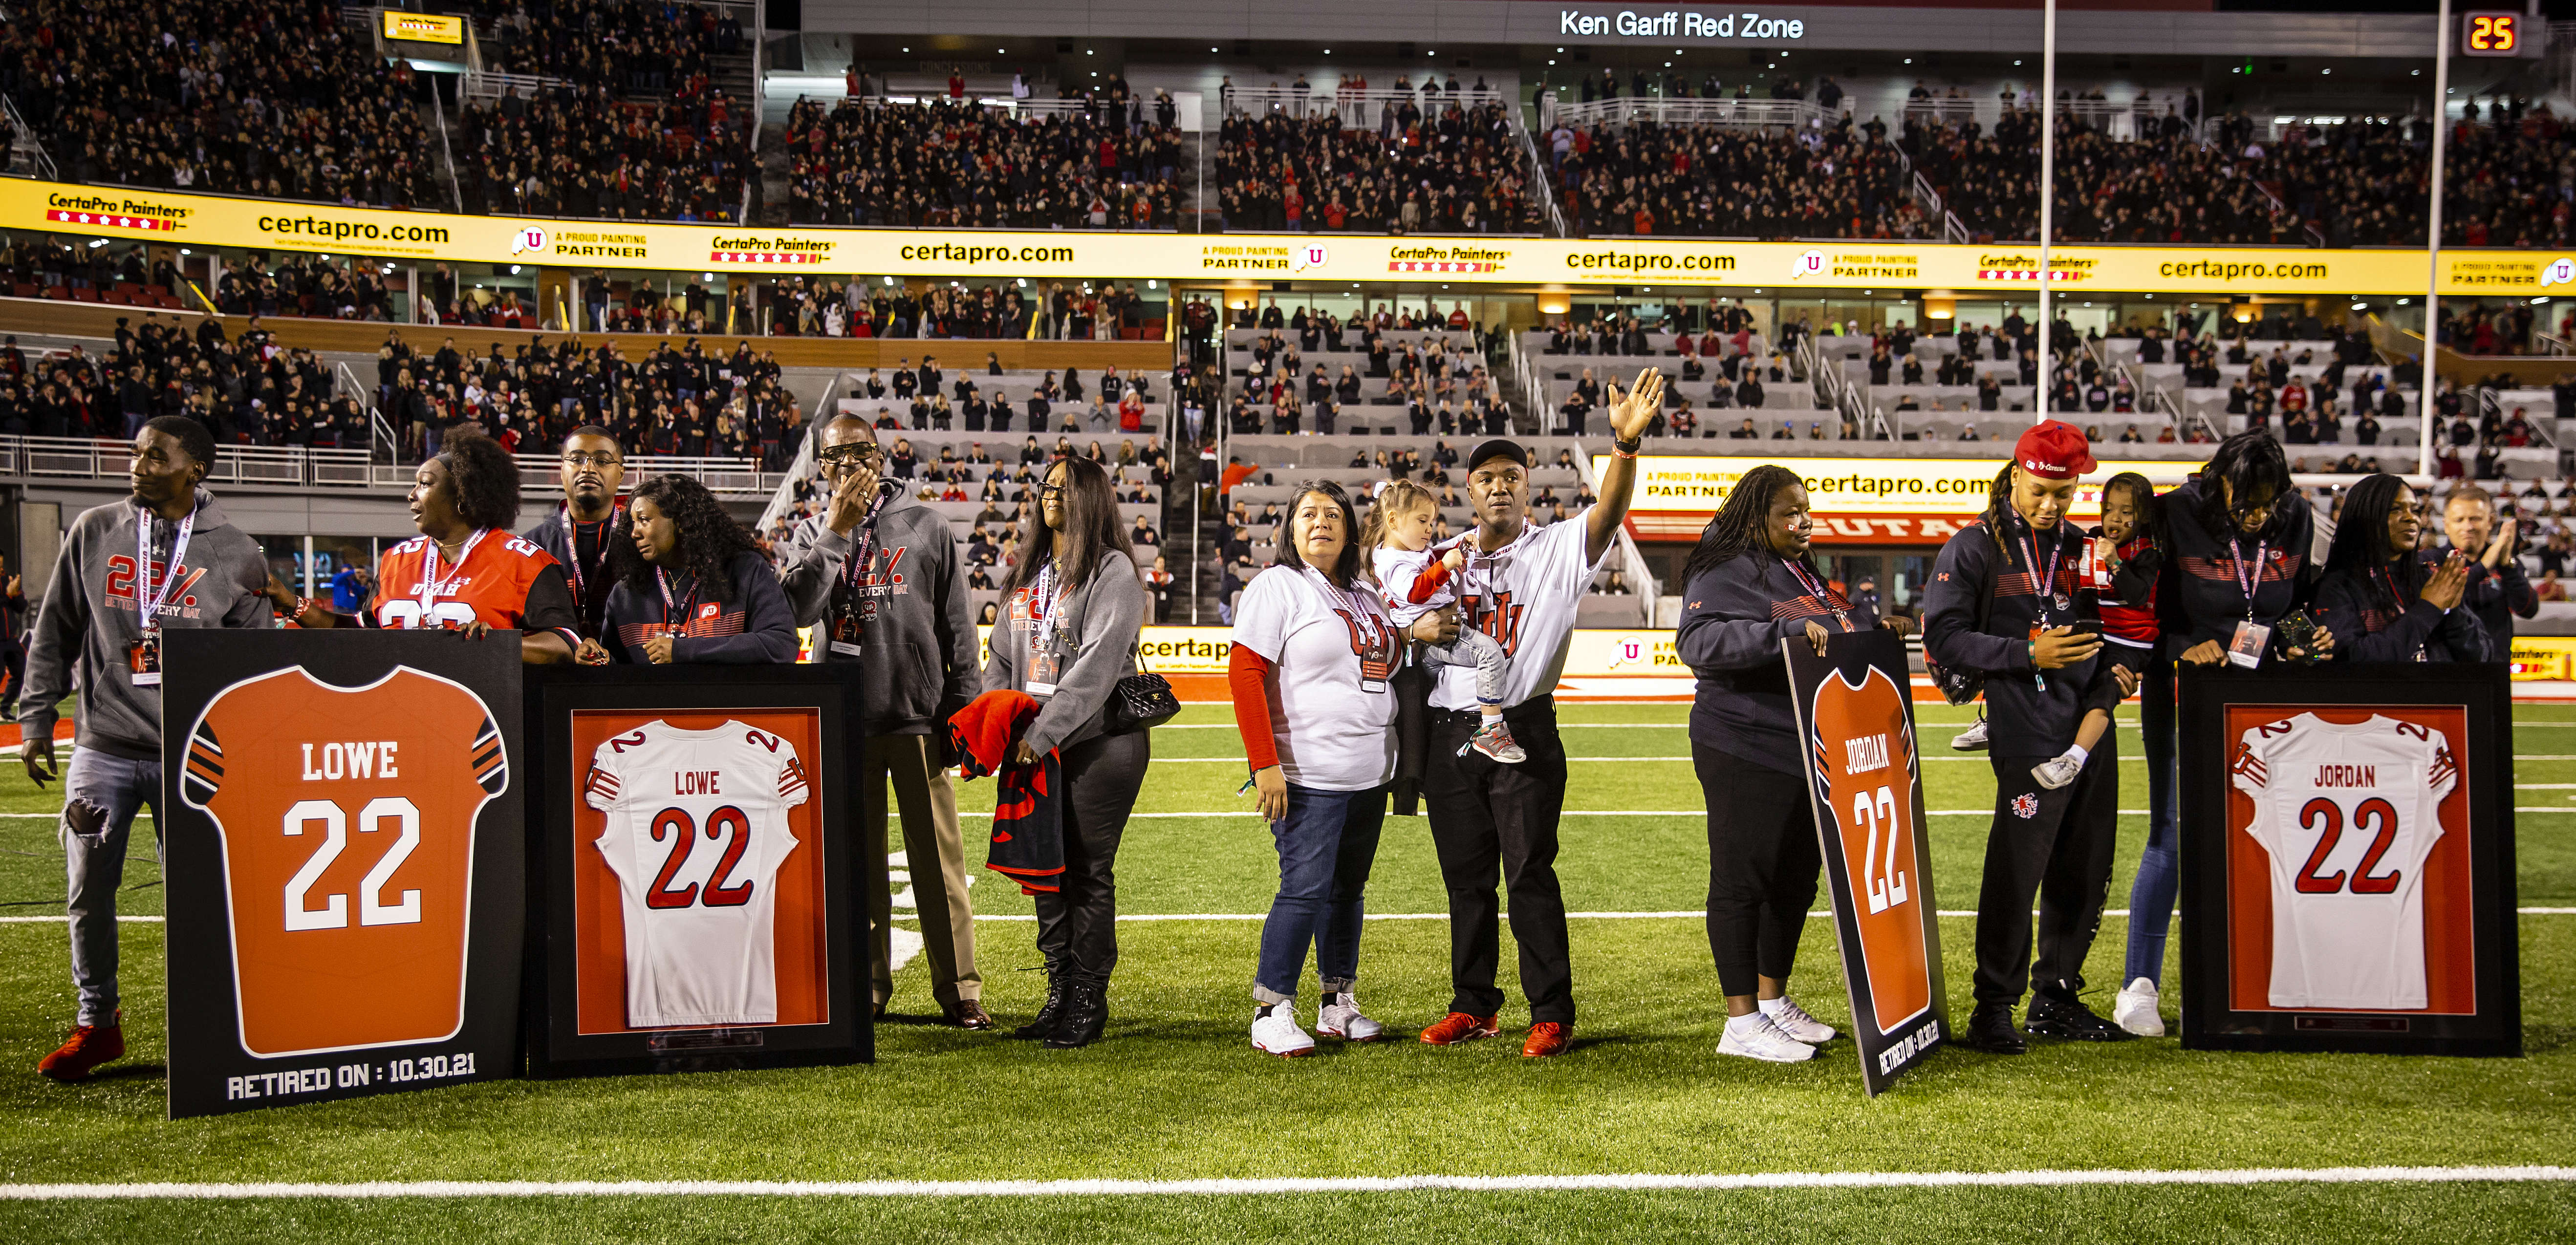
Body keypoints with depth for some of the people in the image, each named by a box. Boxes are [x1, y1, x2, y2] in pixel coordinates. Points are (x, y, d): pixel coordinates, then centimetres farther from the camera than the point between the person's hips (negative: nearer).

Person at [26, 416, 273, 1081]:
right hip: (104, 746, 2)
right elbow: (55, 633, 11)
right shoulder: (95, 532, 6)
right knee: (89, 891, 3)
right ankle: (96, 1022, 21)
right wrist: (35, 719, 5)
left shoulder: (233, 552, 2)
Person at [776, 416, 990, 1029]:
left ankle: (960, 990, 7)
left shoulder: (926, 525, 6)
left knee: (939, 861, 1)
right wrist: (837, 530, -14)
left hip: (920, 716, -1)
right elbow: (798, 607, -11)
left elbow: (957, 626, 7)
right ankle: (865, 989, 16)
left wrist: (964, 712, 3)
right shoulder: (811, 533, 8)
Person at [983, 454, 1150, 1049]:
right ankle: (1059, 994, 19)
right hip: (1034, 746, 7)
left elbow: (1097, 663, -17)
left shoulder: (1112, 571, -7)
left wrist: (1044, 733, -22)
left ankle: (1089, 1002, 7)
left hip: (1099, 741, -7)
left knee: (1088, 871, -2)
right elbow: (1003, 655, 17)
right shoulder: (1027, 574, 16)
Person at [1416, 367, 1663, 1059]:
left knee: (1530, 873, -6)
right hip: (1450, 735, 4)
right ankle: (1474, 1007, 21)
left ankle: (1551, 1016, 2)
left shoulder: (1558, 550, 1)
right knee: (1465, 877, 11)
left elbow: (1608, 514, -19)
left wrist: (1625, 444, -38)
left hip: (1523, 731, -4)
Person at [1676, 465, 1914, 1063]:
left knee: (1796, 877, 14)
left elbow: (1837, 643, 31)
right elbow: (1698, 641, -27)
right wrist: (1786, 630, -34)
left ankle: (1774, 1001, 27)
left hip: (1808, 755, 9)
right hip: (1746, 755, -9)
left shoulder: (1803, 574, 18)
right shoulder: (1726, 574, -11)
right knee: (1743, 880, -3)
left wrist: (1874, 630, 11)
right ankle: (1741, 1023, 3)